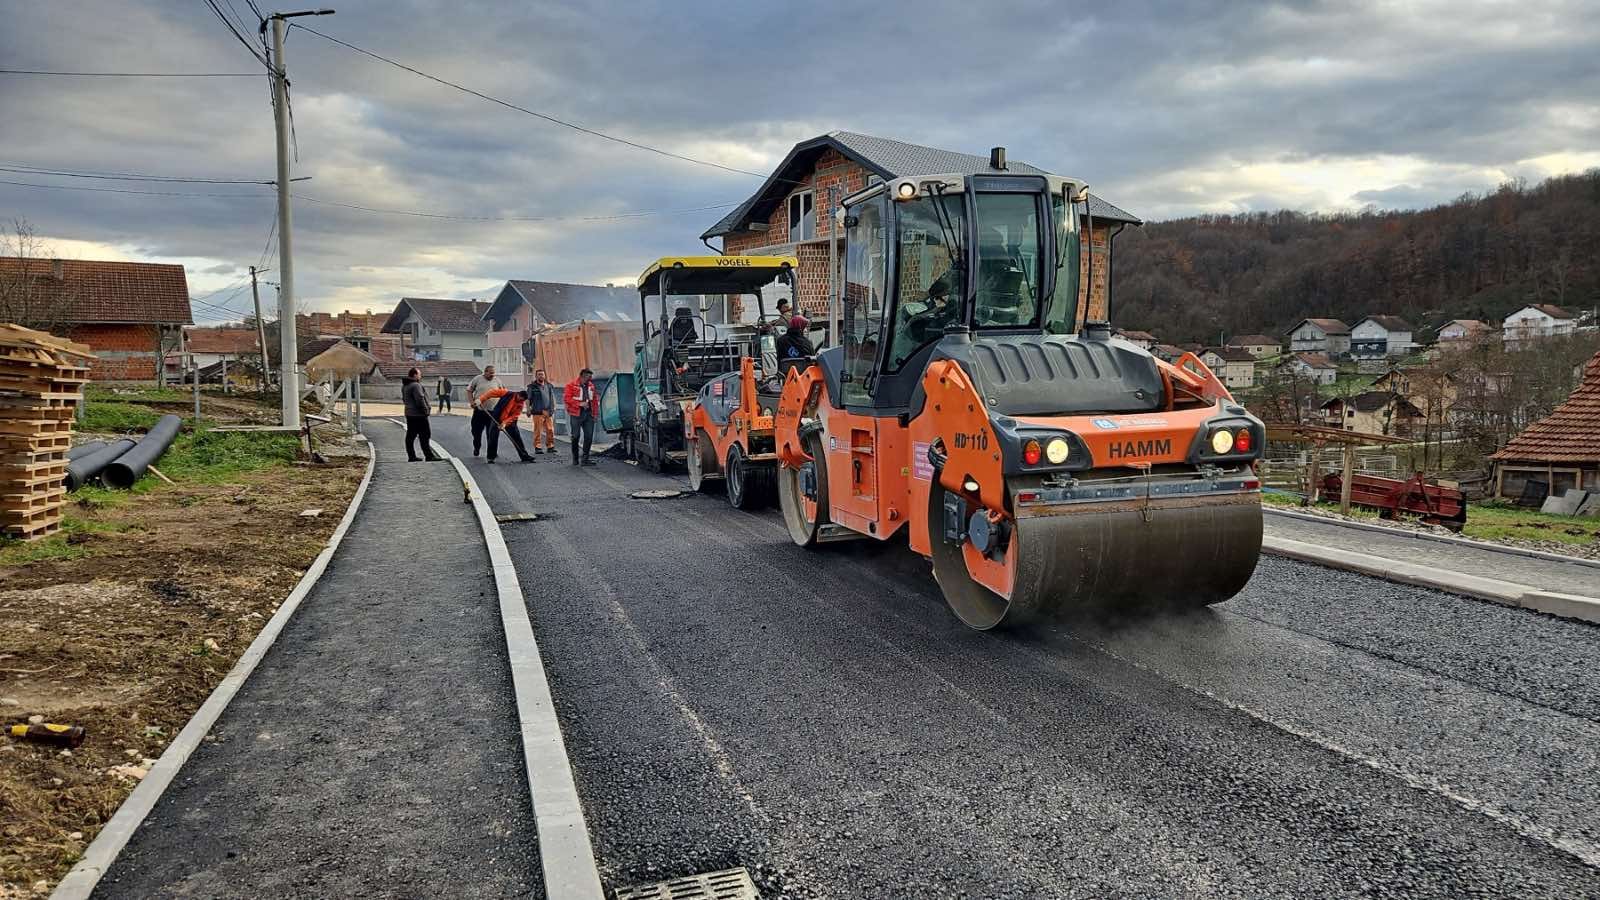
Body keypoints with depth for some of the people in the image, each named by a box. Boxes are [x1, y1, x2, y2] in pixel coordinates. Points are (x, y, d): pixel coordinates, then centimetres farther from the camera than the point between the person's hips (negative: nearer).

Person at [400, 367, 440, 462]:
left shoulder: (405, 386, 14)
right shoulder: (415, 385, -17)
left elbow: (404, 399, 22)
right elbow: (420, 400, -21)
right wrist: (425, 410, -12)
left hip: (409, 413, 10)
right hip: (418, 415, -10)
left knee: (410, 436, 9)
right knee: (425, 435, -5)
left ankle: (411, 456, 12)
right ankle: (429, 456, -5)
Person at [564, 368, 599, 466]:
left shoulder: (591, 385, 14)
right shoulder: (571, 385, -4)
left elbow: (595, 399, 18)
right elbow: (566, 398, -12)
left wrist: (595, 413, 12)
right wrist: (580, 404, -17)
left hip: (588, 414, 5)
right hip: (576, 415, -5)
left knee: (589, 436, -1)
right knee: (576, 436, 2)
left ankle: (585, 459, 4)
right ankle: (575, 458, 15)